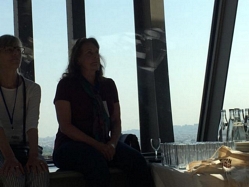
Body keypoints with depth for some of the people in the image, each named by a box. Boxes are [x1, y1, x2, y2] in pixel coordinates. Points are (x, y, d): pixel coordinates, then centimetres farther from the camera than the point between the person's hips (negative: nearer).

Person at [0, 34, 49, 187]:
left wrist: (33, 156, -29)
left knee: (40, 172, -30)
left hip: (25, 146, 2)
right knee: (13, 174, -33)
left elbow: (32, 125, -11)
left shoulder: (32, 89, 4)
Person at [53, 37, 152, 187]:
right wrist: (96, 145, -20)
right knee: (98, 163, -38)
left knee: (138, 162, -23)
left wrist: (112, 143, -10)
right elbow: (65, 125, -9)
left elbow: (116, 121, 13)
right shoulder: (67, 85, -1)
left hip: (104, 144, 5)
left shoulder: (108, 85, 14)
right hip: (72, 144, -4)